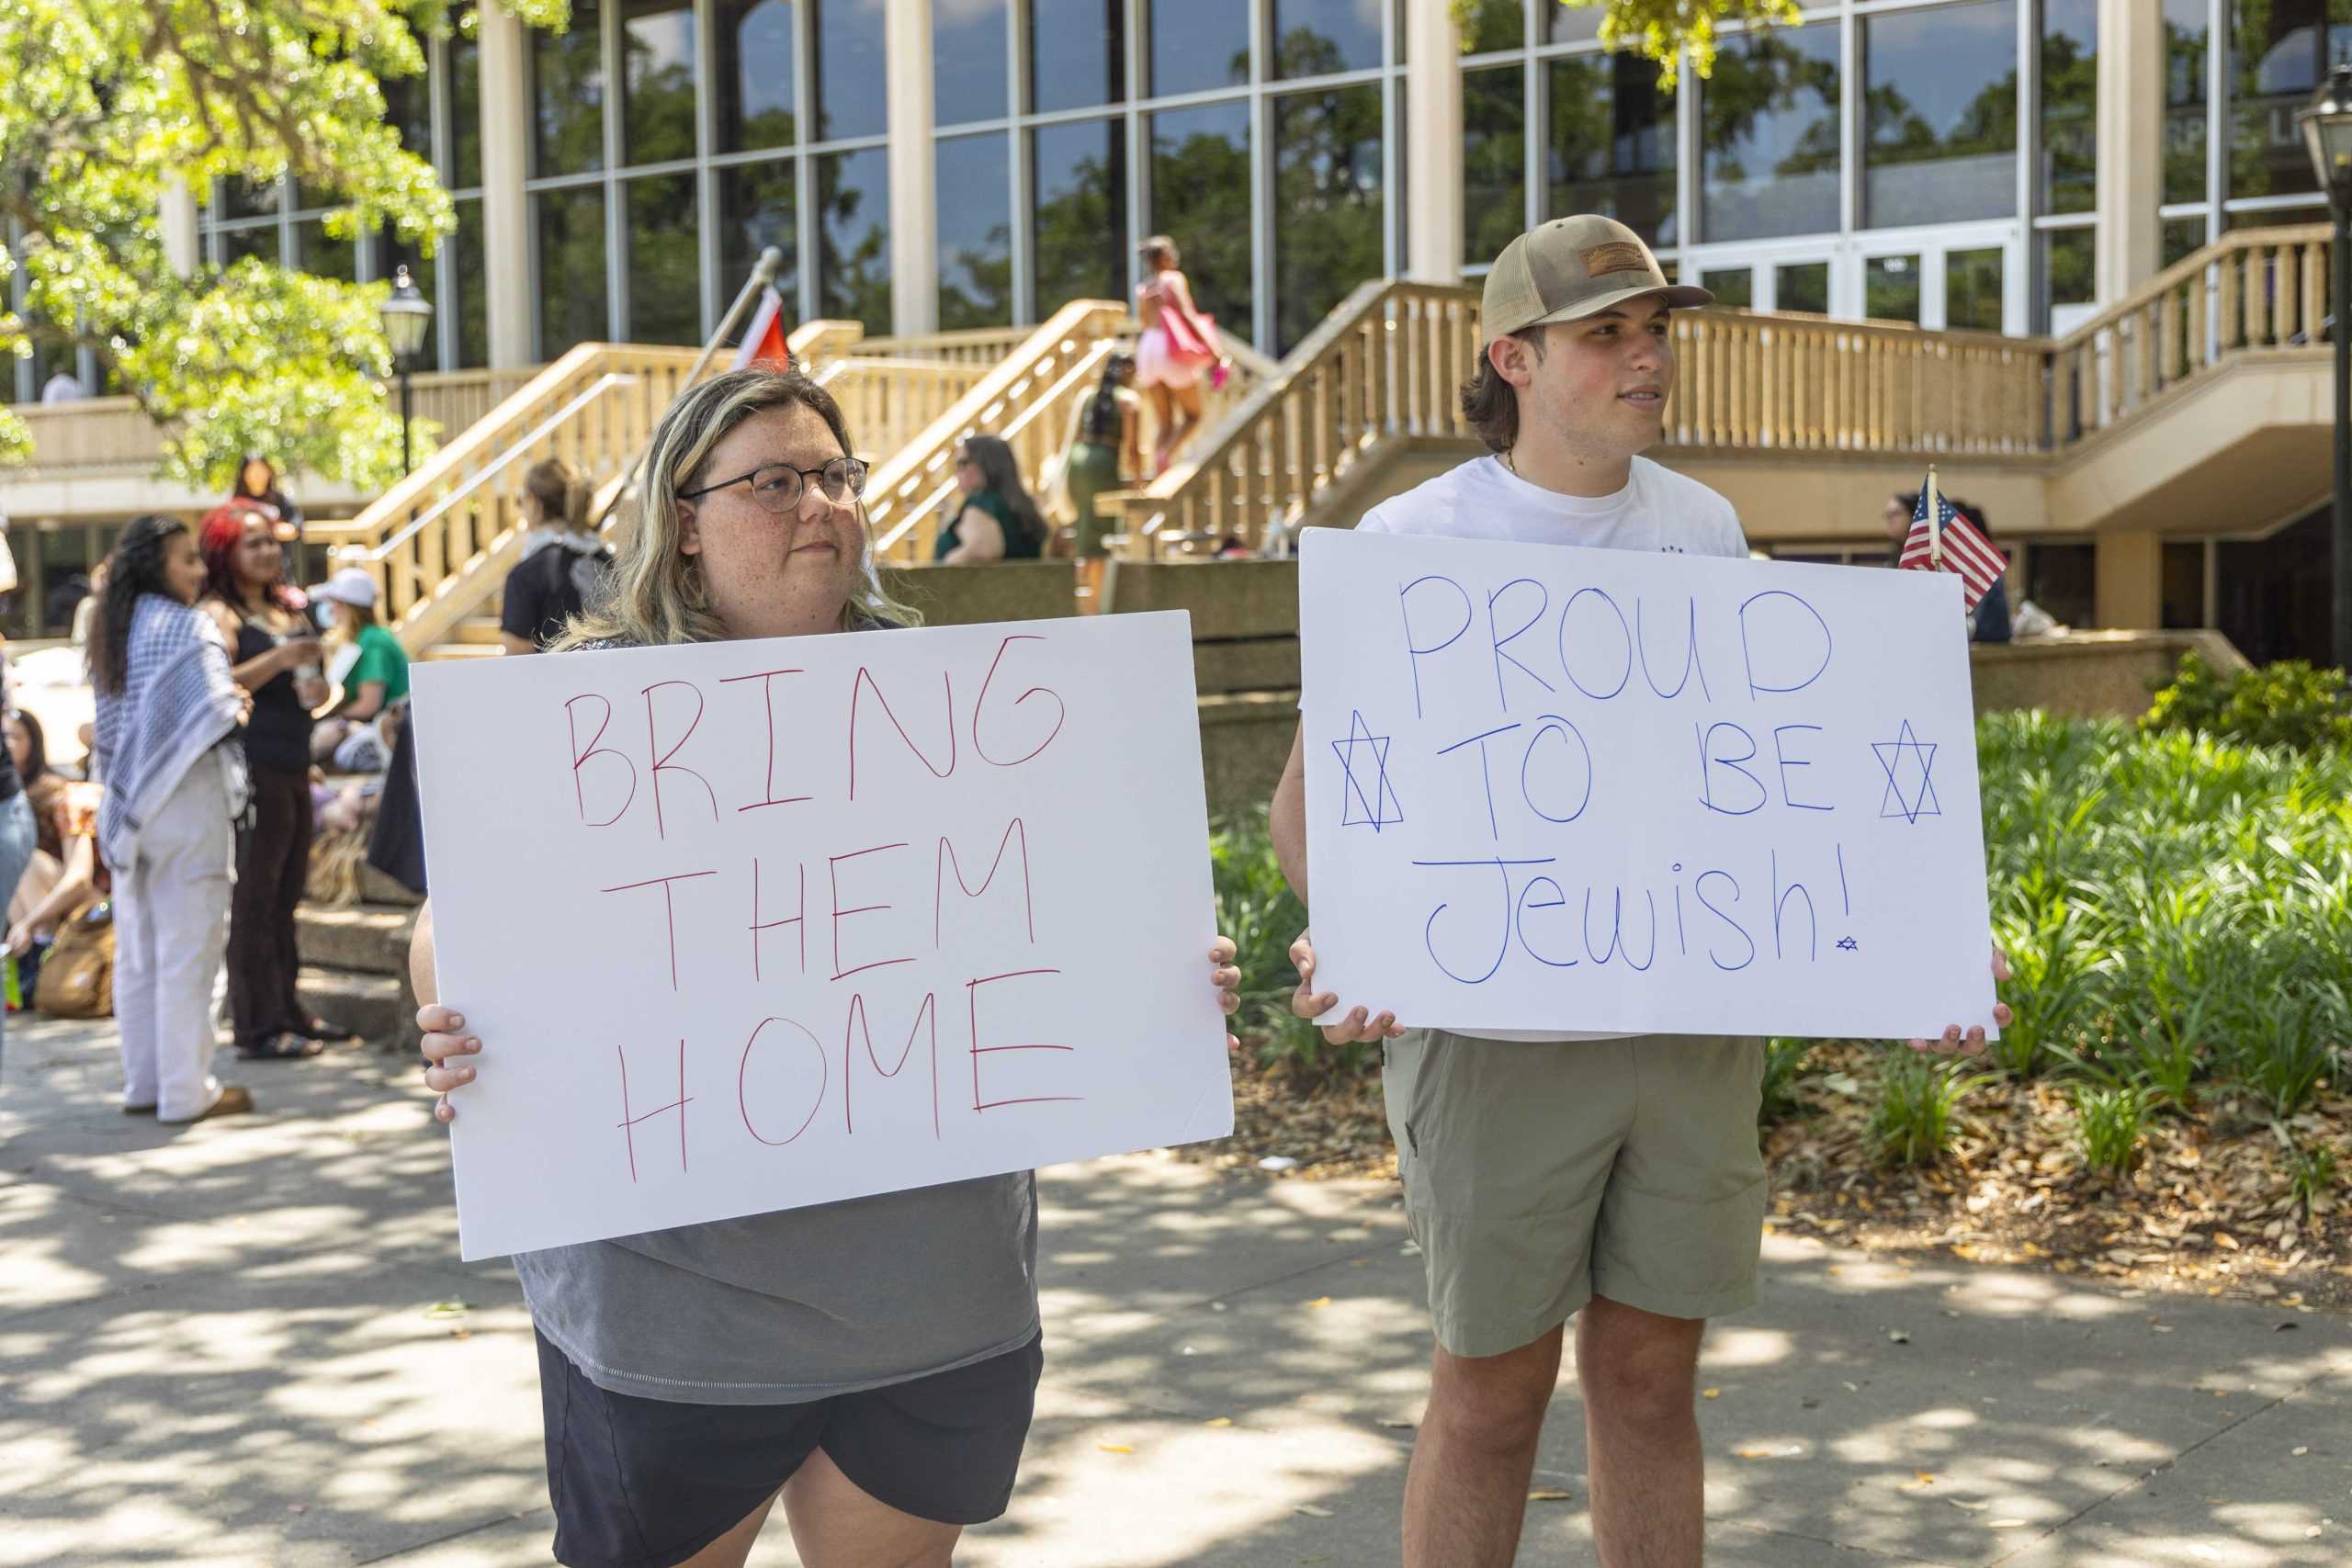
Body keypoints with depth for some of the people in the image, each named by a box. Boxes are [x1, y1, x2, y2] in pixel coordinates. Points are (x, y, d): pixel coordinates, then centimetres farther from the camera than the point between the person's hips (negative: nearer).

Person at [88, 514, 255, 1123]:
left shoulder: (115, 631, 12)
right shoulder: (190, 626, -11)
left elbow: (111, 725, 14)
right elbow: (215, 711, -19)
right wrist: (238, 704, 0)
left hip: (129, 806, 8)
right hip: (186, 799, -8)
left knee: (137, 951, 11)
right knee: (187, 947, -4)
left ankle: (144, 1083, 18)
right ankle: (186, 1090, -1)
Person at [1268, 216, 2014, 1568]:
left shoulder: (1705, 530, 8)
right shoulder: (1415, 541, -5)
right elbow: (1318, 784, -5)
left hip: (1695, 1024, 4)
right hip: (1498, 1032, -4)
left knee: (1652, 1381, 13)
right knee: (1493, 1395, 6)